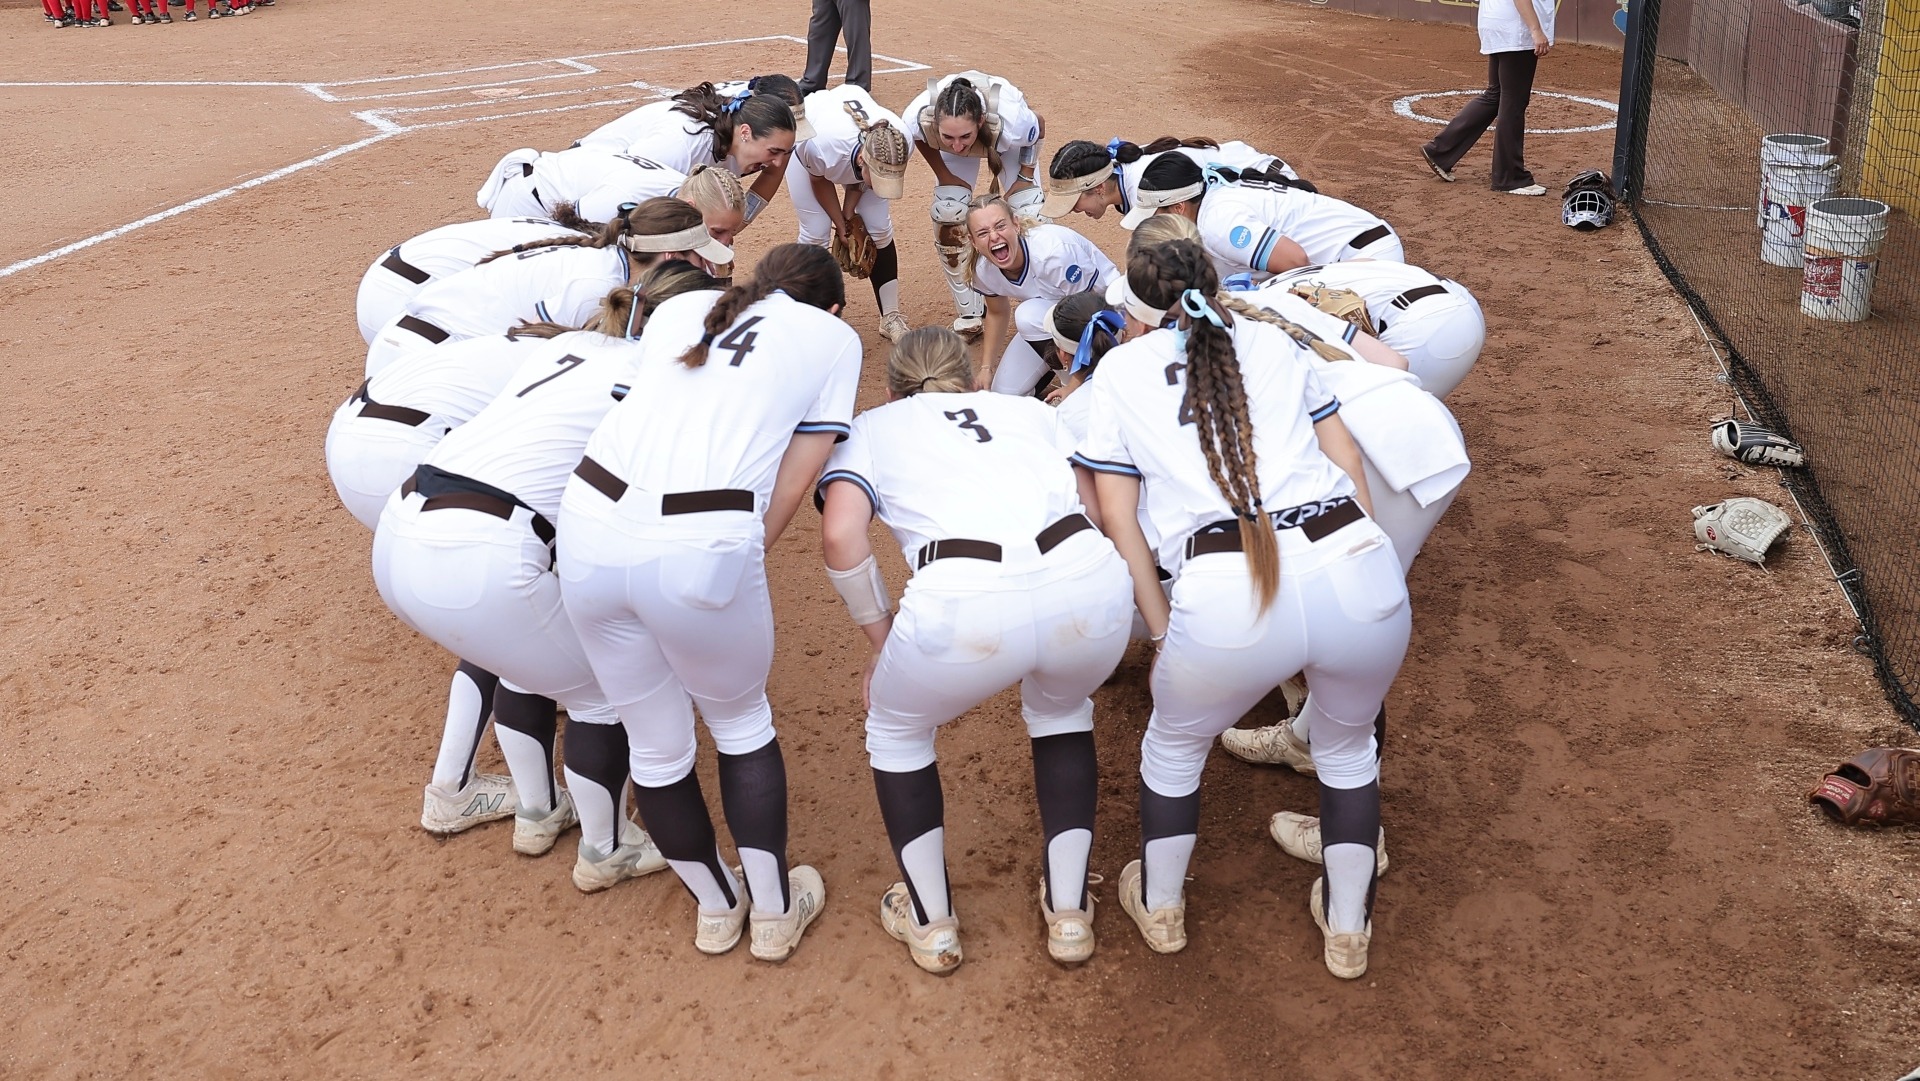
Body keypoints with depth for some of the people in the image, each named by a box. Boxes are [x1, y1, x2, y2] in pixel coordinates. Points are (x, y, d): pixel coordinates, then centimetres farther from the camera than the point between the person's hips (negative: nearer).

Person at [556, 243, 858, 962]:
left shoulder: (679, 308, 27)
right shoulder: (833, 337, 17)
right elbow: (793, 484, 9)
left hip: (591, 522, 4)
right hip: (704, 548, -4)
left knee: (655, 743, 22)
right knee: (743, 723, 24)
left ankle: (716, 908, 42)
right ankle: (775, 913, 37)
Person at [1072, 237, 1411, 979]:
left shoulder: (1120, 368, 19)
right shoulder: (1270, 340, 24)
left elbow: (1118, 515, 14)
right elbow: (1347, 459, 22)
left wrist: (1161, 628, 18)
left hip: (1228, 596, -2)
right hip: (1357, 569, 3)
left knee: (1174, 746, 29)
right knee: (1347, 745, 32)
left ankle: (1160, 909, 49)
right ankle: (1347, 929, 45)